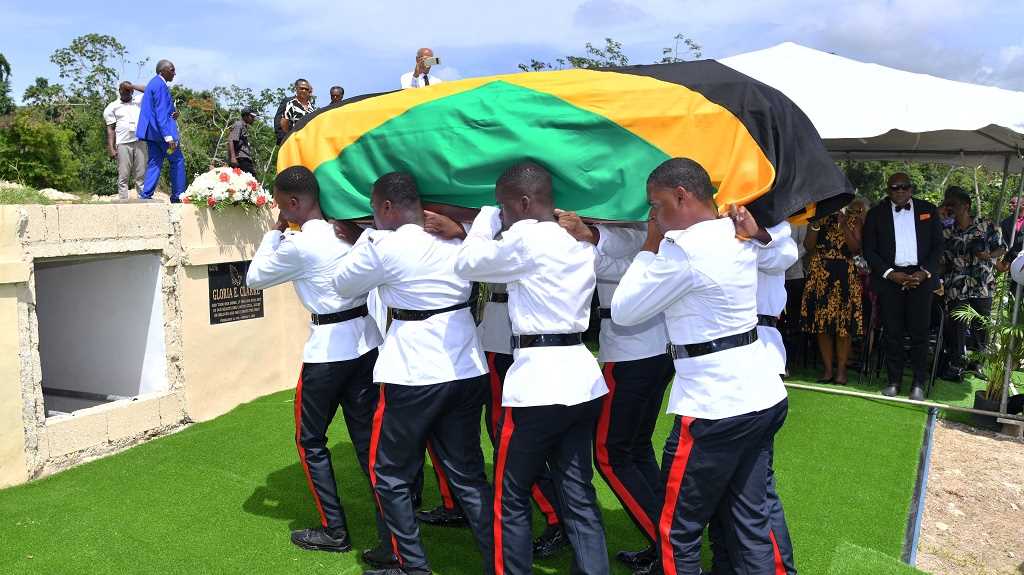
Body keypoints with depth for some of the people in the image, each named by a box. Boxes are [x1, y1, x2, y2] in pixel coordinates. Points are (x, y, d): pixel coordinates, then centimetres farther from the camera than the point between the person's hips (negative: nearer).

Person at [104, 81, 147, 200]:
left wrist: (132, 86, 0)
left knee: (141, 175, 1)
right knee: (123, 176, -3)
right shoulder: (112, 107, 10)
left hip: (140, 142, 1)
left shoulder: (139, 100, 15)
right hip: (123, 144, -1)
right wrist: (111, 148, -5)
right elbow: (111, 129, 5)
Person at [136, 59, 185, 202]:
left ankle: (145, 196, 1)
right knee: (177, 160, 0)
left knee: (154, 163, 7)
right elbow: (161, 113, -20)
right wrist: (168, 136, -25)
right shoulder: (160, 85, -13)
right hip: (161, 130, -9)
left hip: (151, 131, 9)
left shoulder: (153, 83, 19)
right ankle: (177, 196, 2)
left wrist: (172, 114, 7)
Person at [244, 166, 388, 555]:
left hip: (328, 348, -6)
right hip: (367, 340, 6)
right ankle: (390, 528, 16)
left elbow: (254, 278, 2)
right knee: (367, 436, 11)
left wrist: (275, 232, 7)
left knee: (310, 441, 11)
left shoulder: (297, 245, -13)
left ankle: (334, 531, 18)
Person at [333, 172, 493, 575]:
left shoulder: (383, 245, -12)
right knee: (467, 472, 14)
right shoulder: (458, 237, 3)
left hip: (414, 376, -5)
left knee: (390, 473, 13)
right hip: (468, 371, 6)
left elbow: (343, 284, 4)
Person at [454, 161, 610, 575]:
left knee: (510, 497, 8)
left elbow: (466, 264, 1)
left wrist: (486, 219, 13)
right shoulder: (581, 241, 12)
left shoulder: (524, 239, -12)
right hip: (582, 377, 8)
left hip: (537, 380, -8)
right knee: (579, 496, 12)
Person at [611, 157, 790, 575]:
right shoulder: (738, 233, 8)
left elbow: (623, 310, -6)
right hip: (763, 395, 9)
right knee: (749, 522, 15)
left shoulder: (682, 248, -17)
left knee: (678, 530, 6)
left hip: (714, 405, -9)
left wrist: (650, 246, 0)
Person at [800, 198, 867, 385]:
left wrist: (844, 226, -13)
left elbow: (856, 249, -5)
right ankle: (828, 369, 9)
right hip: (820, 275, 2)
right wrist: (816, 225, -9)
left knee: (843, 323, -4)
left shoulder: (853, 219, 5)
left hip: (845, 276, -2)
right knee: (822, 322, 1)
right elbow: (808, 247, 3)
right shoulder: (818, 217, 10)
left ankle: (841, 370, 4)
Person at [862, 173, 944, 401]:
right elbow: (869, 250, 2)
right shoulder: (876, 213, 4)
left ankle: (919, 383, 8)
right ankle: (894, 381, 11)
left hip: (921, 277, 0)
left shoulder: (928, 210, 8)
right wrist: (891, 274, -9)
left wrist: (925, 273, -6)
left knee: (919, 332, 0)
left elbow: (938, 245, 8)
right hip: (889, 278, 0)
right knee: (892, 332, 2)